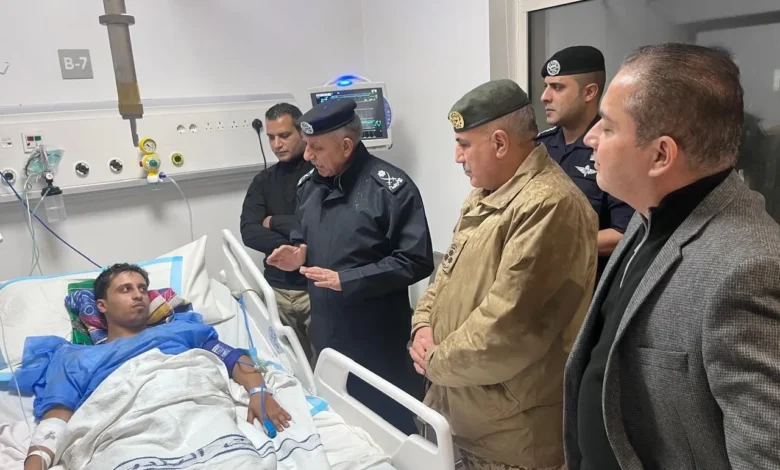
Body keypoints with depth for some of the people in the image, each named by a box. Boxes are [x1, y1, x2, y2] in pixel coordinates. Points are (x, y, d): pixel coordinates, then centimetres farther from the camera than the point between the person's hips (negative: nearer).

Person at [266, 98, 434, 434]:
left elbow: (416, 261, -20)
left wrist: (346, 280, -22)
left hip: (377, 341, -6)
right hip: (326, 334, 7)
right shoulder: (311, 185, 6)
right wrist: (299, 252, -3)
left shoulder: (390, 186, -16)